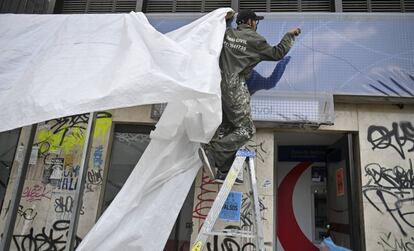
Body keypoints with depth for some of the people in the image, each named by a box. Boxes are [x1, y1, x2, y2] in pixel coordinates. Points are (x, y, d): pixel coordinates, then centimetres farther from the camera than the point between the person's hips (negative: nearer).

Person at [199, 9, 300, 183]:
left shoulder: (228, 33, 13)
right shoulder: (254, 39, -2)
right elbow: (276, 54, 6)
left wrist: (223, 18, 44)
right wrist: (290, 35, 21)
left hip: (220, 84, 8)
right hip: (235, 87, -8)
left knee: (226, 127, 8)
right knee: (246, 130, -5)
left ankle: (223, 171, 8)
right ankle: (212, 152, -17)